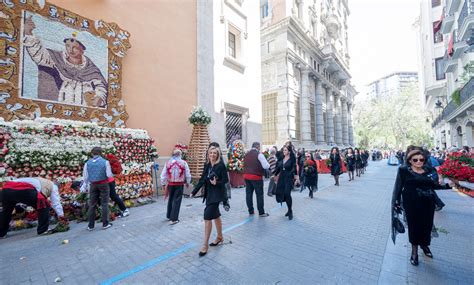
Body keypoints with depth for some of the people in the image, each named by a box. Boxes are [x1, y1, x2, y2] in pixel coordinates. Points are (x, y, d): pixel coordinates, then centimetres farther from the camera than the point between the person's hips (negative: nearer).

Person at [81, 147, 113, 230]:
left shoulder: (87, 163, 0)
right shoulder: (105, 162, -10)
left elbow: (85, 177, 3)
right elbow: (109, 175, -12)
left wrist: (84, 187, 15)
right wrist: (112, 174, 11)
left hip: (93, 185, 3)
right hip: (103, 184, -3)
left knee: (92, 205, 13)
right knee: (104, 204, 7)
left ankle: (90, 225, 21)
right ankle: (105, 224, 13)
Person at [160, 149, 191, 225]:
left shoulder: (168, 163, -3)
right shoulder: (183, 163, -8)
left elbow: (163, 175, -2)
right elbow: (188, 175, -4)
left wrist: (164, 184, 10)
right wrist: (187, 183, 12)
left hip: (170, 184, 3)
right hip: (180, 184, -3)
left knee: (170, 199, 20)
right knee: (177, 201, 4)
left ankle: (169, 216, 34)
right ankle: (173, 219, 6)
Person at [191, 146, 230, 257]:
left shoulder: (221, 165, -12)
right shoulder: (207, 166, 6)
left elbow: (225, 180, -11)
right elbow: (202, 179, 8)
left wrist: (216, 183, -29)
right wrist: (194, 192, 7)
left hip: (217, 194, -7)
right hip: (209, 193, 7)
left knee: (208, 217, -8)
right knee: (216, 216, 20)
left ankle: (205, 245, 6)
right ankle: (220, 237, 38)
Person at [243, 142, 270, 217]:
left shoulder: (246, 154, 11)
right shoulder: (259, 154, -10)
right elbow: (266, 166, -15)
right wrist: (268, 165, 5)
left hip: (246, 176, 6)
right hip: (256, 177, -6)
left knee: (249, 194, 12)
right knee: (259, 195, 5)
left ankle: (250, 211, 22)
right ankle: (261, 212, 13)